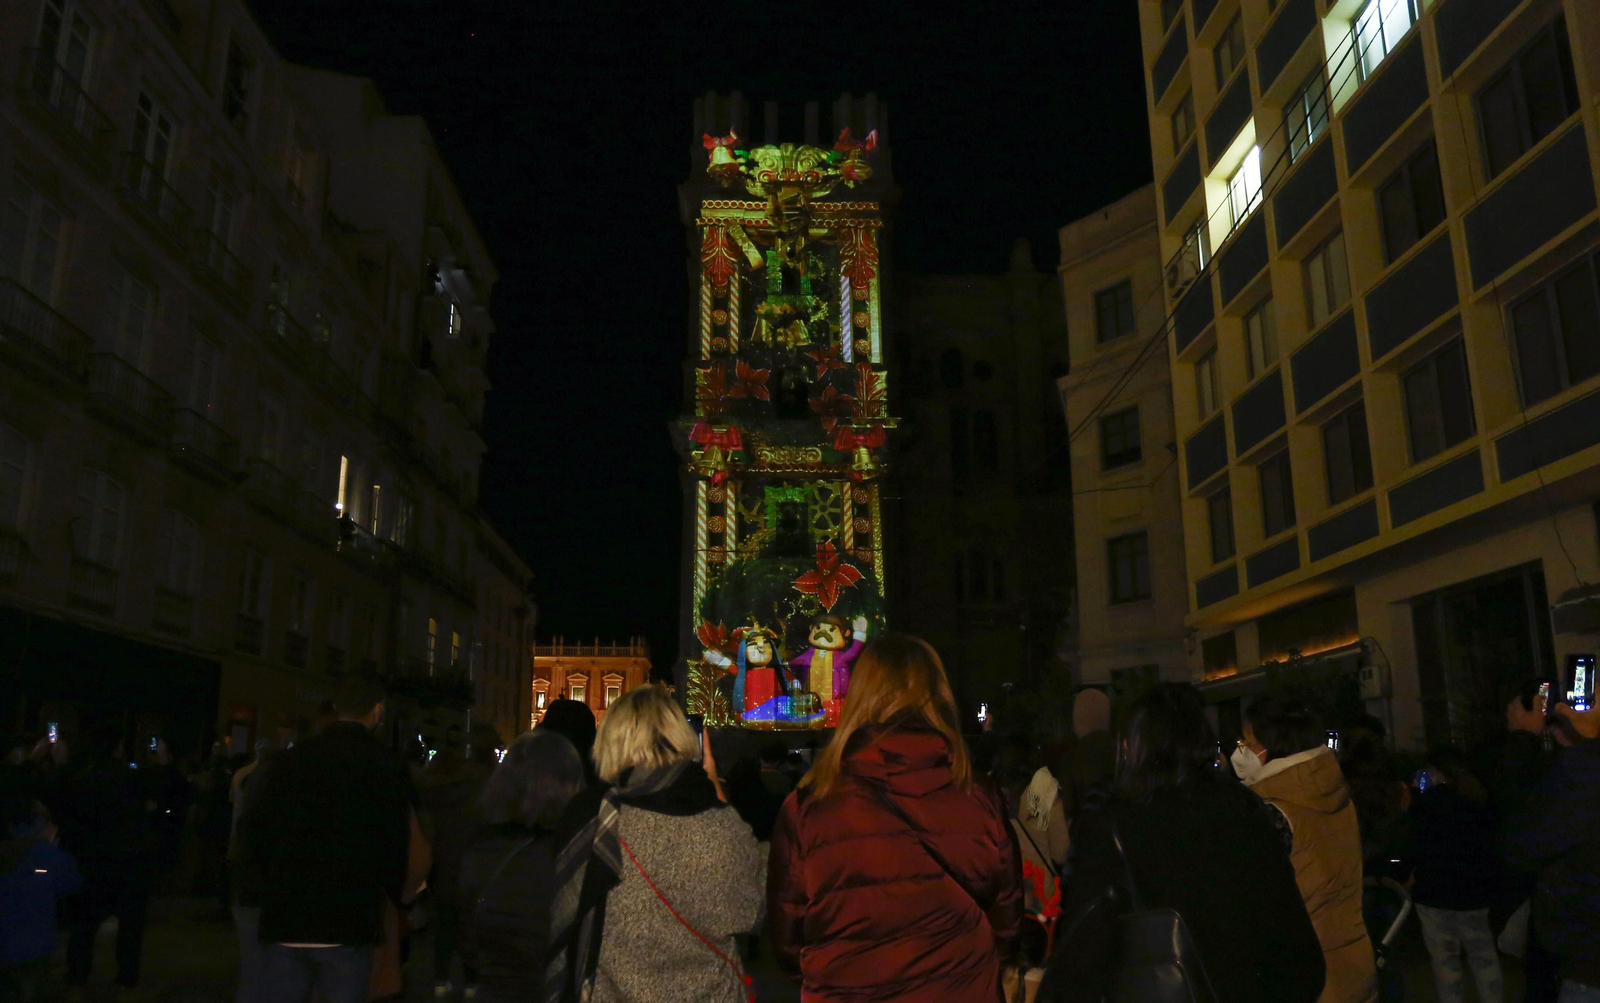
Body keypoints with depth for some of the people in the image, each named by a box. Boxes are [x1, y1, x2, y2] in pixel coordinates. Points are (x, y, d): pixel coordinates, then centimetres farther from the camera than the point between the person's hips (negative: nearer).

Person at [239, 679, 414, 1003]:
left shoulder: (289, 759, 5)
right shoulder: (387, 766, -4)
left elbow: (252, 830, 5)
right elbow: (394, 843, -5)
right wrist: (394, 894, 14)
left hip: (283, 916, 3)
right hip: (348, 921, -3)